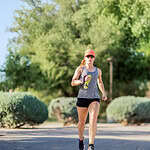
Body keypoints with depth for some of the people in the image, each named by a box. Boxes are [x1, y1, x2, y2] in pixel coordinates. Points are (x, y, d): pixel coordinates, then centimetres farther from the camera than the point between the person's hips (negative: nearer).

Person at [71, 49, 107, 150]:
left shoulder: (98, 70, 13)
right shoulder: (80, 69, 3)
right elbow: (73, 82, -1)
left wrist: (104, 93, 18)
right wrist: (82, 81, -17)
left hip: (95, 98, 1)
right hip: (82, 97, -1)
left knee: (93, 120, -18)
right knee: (82, 122, 10)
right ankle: (81, 140, 36)